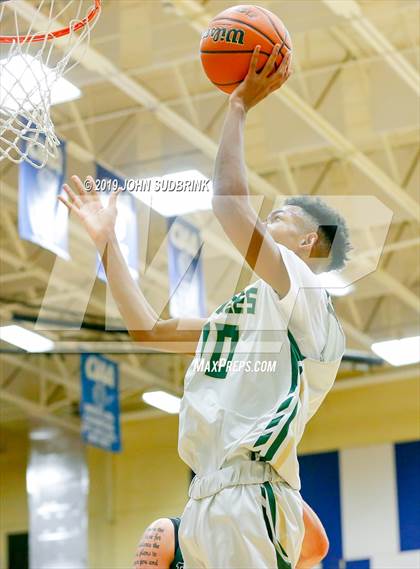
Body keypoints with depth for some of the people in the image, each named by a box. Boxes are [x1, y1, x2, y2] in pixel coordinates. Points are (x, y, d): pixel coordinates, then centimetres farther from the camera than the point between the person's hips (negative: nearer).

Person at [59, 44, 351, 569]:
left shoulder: (302, 290, 0)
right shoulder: (240, 308, 27)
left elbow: (229, 202, -13)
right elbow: (149, 329, 29)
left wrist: (238, 107, -2)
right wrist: (105, 238, 28)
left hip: (250, 496, -9)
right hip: (206, 499, 9)